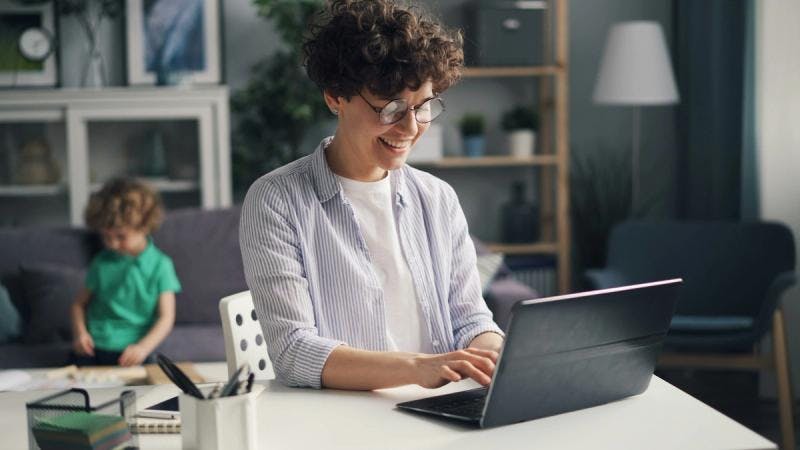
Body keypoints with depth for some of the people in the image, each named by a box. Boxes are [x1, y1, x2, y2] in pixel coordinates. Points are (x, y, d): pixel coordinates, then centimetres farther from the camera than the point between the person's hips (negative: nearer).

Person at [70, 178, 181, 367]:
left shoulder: (160, 266, 1)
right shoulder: (102, 262, 11)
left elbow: (166, 317, -4)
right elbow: (80, 303, 20)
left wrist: (143, 347, -20)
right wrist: (79, 332, -1)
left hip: (129, 353, -2)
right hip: (93, 347, 2)